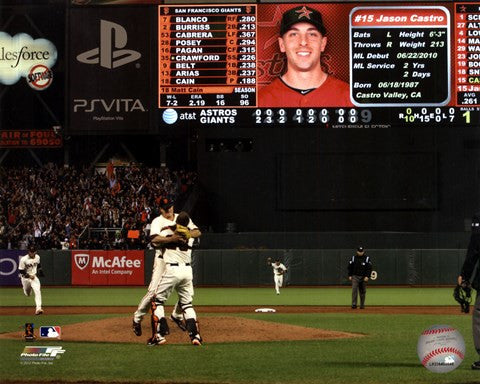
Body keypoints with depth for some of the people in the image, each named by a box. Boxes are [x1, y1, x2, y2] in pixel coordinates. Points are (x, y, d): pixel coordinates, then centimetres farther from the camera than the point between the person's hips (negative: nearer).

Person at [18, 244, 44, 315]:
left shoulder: (37, 257, -3)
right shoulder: (24, 259, -19)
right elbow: (21, 271, -15)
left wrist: (39, 271, 5)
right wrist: (29, 276, -22)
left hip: (34, 277, 2)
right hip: (26, 278, -2)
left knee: (37, 291, -17)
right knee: (27, 293, 13)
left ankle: (38, 308, -23)